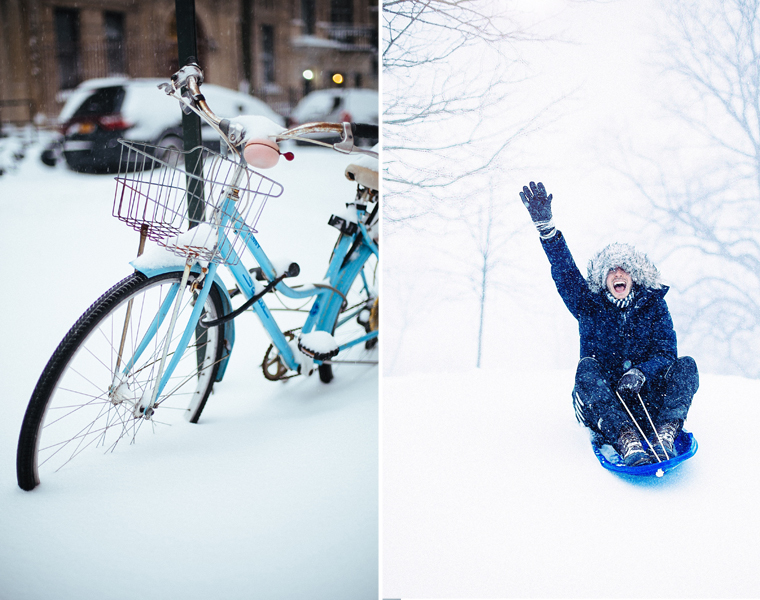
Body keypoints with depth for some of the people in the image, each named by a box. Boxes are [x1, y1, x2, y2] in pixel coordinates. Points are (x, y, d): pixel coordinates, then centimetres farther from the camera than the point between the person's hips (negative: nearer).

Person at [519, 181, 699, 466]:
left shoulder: (654, 306, 9)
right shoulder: (589, 306, 7)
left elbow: (665, 352, 0)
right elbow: (564, 270, -6)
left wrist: (640, 373, -22)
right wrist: (545, 224, -18)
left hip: (648, 402, 1)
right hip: (602, 406, -1)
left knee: (685, 366, -20)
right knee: (587, 367, -29)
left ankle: (665, 435, -40)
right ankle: (627, 441, -46)